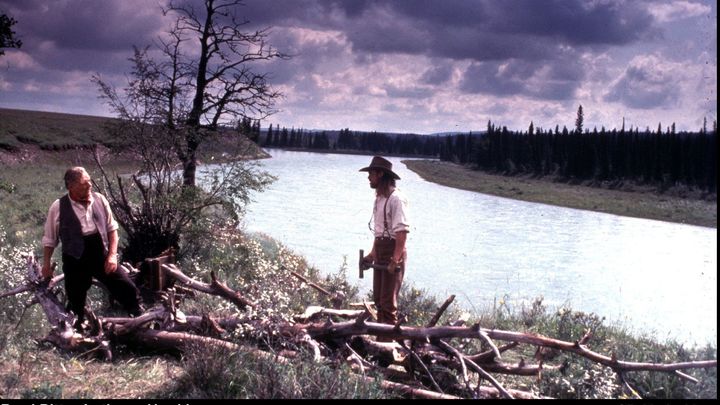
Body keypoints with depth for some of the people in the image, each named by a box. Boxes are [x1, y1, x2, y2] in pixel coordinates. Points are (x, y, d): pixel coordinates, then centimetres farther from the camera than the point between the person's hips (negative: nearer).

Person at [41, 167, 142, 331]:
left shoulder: (99, 200, 0)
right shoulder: (58, 208, -8)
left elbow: (112, 228, 8)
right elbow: (49, 239, 5)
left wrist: (112, 255, -1)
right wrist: (46, 264, 7)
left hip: (102, 257, 2)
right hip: (76, 262, -2)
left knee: (129, 290, -3)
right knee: (76, 302, 9)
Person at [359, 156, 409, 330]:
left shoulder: (396, 198, -16)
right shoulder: (379, 198, 13)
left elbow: (402, 232, -21)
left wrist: (395, 260, -24)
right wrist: (372, 254, 16)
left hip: (393, 252, -9)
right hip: (380, 252, 9)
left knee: (388, 300, -6)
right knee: (378, 298, 15)